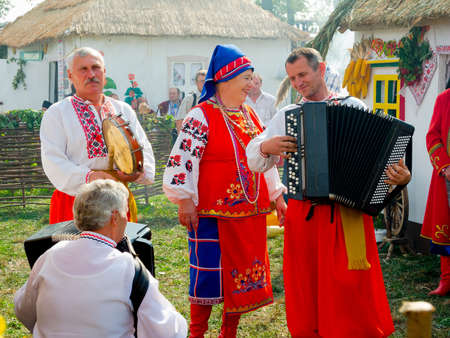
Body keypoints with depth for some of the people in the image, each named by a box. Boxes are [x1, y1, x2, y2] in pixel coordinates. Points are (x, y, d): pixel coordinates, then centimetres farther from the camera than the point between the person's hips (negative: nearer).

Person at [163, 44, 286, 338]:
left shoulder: (249, 115, 12)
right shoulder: (202, 117, -11)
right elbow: (182, 160, -16)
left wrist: (277, 196, 19)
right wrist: (185, 203, -19)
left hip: (250, 213, 7)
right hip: (212, 213, -7)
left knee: (243, 273, 12)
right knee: (208, 275, -1)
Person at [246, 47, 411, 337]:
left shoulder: (353, 107, 2)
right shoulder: (286, 115, 11)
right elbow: (254, 161, 10)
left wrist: (400, 176, -22)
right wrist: (266, 147, -11)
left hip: (348, 215, -3)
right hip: (302, 214, 3)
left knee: (352, 296, 0)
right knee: (306, 292, 10)